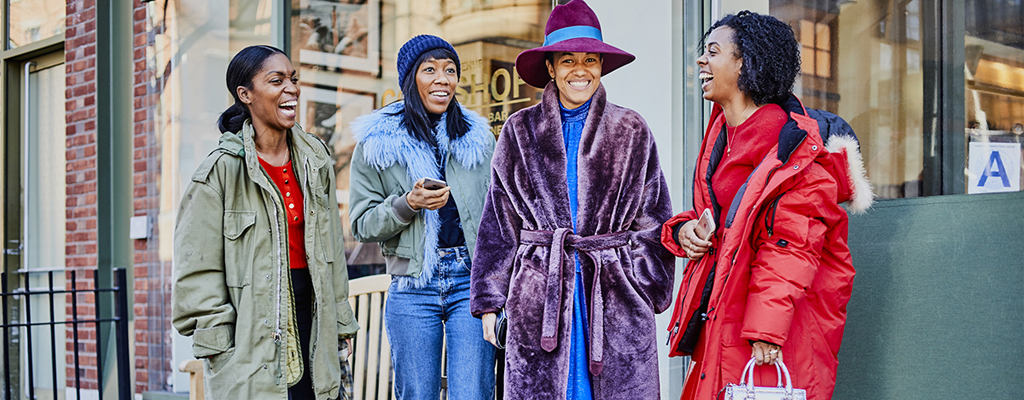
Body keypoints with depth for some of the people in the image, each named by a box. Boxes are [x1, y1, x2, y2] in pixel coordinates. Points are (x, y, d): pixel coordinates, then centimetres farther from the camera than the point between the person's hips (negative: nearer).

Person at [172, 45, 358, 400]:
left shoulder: (314, 159, 10)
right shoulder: (223, 169, -7)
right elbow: (198, 272, -7)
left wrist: (340, 331, 14)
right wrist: (219, 352, -10)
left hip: (310, 314, 5)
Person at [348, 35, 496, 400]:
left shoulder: (478, 137, 10)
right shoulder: (376, 143, 3)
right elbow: (362, 225, 3)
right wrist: (408, 205, -14)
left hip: (472, 281, 1)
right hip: (412, 289, 0)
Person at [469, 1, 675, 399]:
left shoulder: (632, 131, 8)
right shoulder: (521, 131, 9)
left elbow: (653, 221, 10)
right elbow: (499, 222, 10)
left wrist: (650, 293, 5)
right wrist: (489, 301, 6)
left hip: (614, 292, 0)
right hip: (540, 291, 0)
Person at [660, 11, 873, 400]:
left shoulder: (795, 146, -13)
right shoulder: (722, 133, 13)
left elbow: (790, 250, -17)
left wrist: (765, 329, -23)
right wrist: (684, 229, 2)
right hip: (716, 318, 8)